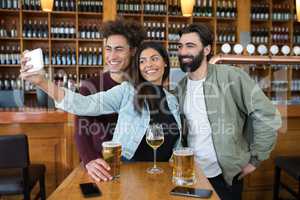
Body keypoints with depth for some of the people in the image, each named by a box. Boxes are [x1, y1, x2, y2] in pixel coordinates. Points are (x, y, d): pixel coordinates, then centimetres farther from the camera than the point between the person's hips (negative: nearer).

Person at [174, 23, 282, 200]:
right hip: (191, 172, 5)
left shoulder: (232, 77, -17)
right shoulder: (180, 87, 0)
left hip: (226, 174, -4)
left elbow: (268, 117, -16)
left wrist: (255, 159, -12)